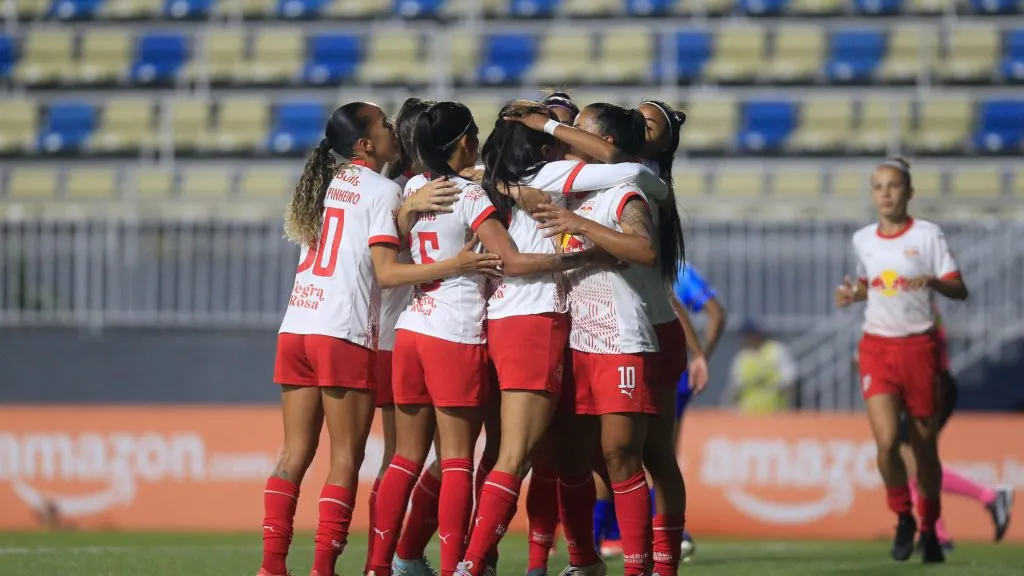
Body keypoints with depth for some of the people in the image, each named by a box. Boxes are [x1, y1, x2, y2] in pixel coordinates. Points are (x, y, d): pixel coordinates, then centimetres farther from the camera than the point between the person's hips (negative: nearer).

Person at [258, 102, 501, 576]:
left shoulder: (324, 182, 18)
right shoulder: (382, 191, -4)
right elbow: (386, 272, -10)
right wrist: (453, 266, -15)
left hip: (297, 327, 7)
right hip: (343, 334, -7)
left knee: (295, 452, 6)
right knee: (346, 457, -2)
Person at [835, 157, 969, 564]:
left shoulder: (927, 235, -5)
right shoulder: (863, 240, 7)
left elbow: (960, 289, -7)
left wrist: (931, 281, -26)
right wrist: (852, 295, 2)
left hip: (919, 346, -2)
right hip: (876, 347, 2)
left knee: (924, 445, 6)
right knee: (886, 440, -15)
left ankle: (928, 530, 24)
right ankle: (902, 518, 7)